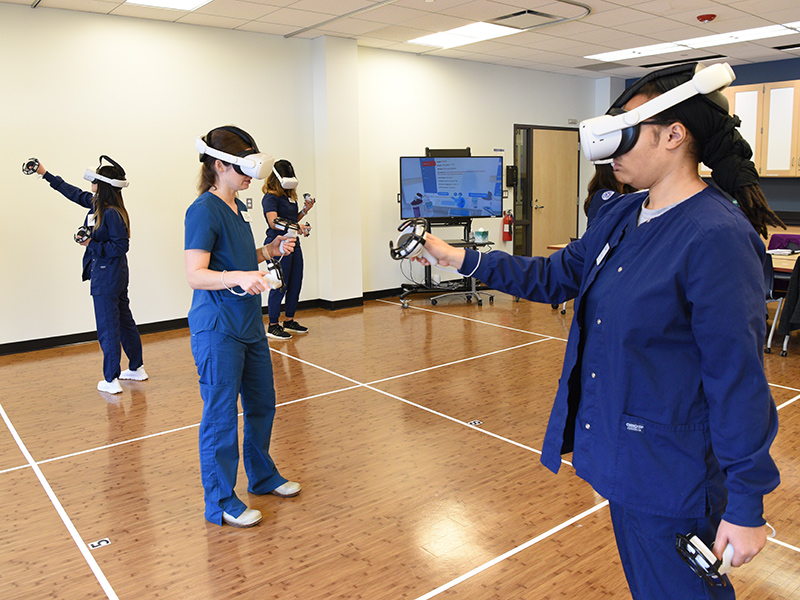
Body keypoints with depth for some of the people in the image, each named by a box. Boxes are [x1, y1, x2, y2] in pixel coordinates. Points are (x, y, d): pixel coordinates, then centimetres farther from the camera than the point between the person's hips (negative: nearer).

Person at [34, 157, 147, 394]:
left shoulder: (112, 214, -21)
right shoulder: (97, 204, 7)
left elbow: (121, 245, -22)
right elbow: (74, 193, 21)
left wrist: (92, 244, -18)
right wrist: (45, 174, 28)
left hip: (107, 278, -10)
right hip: (115, 276, 10)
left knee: (107, 327, -3)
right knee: (124, 320, 16)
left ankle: (111, 380, 6)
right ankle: (137, 368, 28)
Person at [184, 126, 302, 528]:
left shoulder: (238, 208, 12)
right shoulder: (204, 211, -16)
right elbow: (196, 275, -23)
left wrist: (269, 251, 6)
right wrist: (239, 277, -38)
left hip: (249, 324, 9)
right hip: (217, 330, -9)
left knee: (262, 404, 19)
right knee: (220, 415, 2)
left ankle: (262, 476, 39)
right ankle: (221, 502, 18)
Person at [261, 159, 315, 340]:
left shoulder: (289, 196, 15)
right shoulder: (270, 198, -11)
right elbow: (274, 222, -25)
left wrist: (304, 210, 9)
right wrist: (296, 226, -37)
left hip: (294, 245, 9)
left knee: (295, 284, 12)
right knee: (280, 286, -5)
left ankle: (289, 321, 25)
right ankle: (273, 326, 6)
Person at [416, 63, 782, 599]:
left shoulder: (717, 237, -23)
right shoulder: (624, 217, 4)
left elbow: (739, 377, -22)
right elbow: (556, 277, 13)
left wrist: (747, 504, -16)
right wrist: (464, 259, 8)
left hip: (671, 473, -8)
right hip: (620, 454, 8)